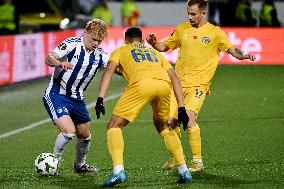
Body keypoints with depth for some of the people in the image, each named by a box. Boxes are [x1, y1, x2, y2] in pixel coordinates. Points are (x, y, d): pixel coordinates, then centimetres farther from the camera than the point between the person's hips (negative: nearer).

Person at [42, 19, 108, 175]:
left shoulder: (100, 55, 1)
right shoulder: (72, 44, -15)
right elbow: (49, 59, -27)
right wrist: (60, 63, -49)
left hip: (77, 98, 6)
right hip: (56, 95, -6)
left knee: (85, 136, 12)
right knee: (68, 131, -22)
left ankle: (80, 165, 38)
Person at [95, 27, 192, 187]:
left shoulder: (120, 51, 31)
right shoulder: (155, 52, 40)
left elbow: (109, 70, 11)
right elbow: (174, 78, 29)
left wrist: (101, 99, 2)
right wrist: (181, 108, 26)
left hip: (141, 84, -4)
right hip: (164, 84, 4)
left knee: (114, 126, 8)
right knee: (163, 127, 28)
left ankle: (118, 171, -11)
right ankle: (184, 171, 21)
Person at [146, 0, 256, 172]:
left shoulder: (215, 32, 1)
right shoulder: (182, 29, 12)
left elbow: (233, 50, 2)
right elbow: (165, 47, 20)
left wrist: (243, 55, -19)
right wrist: (154, 43, -1)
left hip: (199, 84, -4)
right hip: (179, 82, 4)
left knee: (189, 116, -23)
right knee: (170, 121, -2)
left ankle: (197, 161, -15)